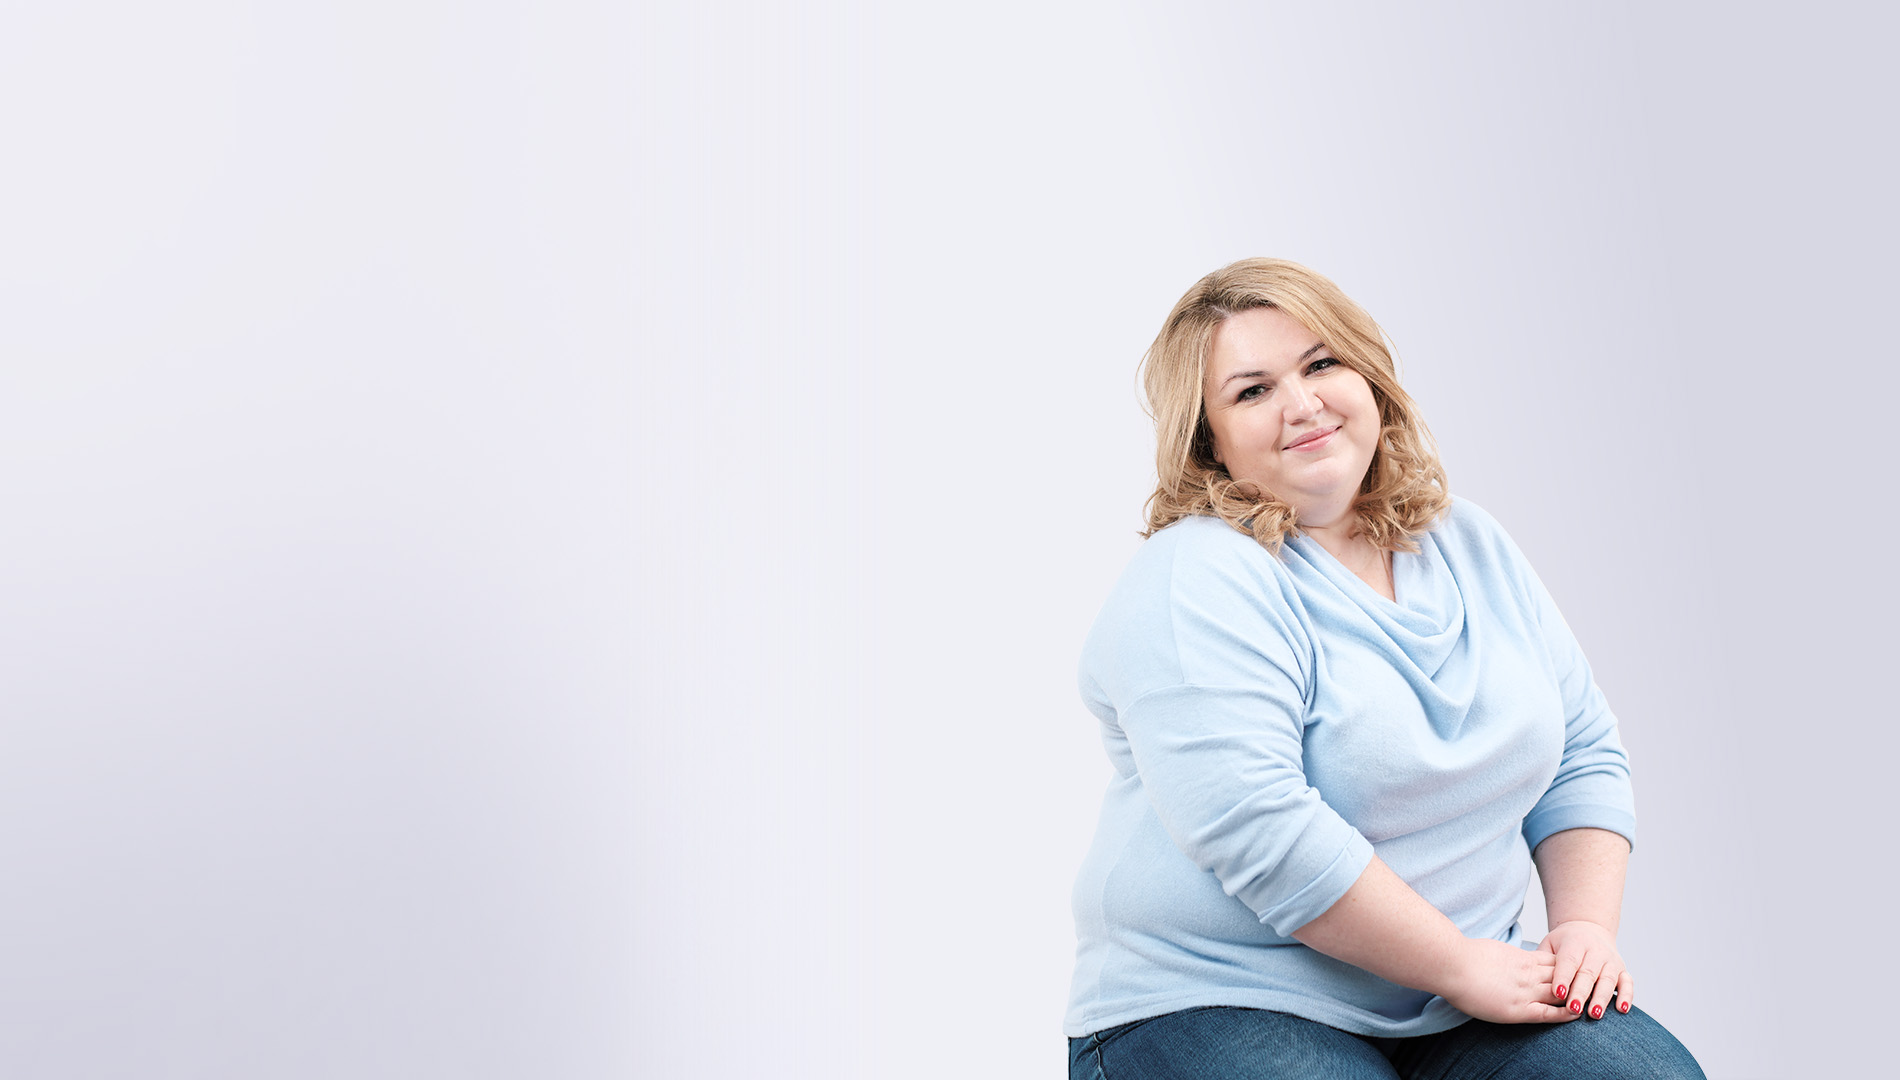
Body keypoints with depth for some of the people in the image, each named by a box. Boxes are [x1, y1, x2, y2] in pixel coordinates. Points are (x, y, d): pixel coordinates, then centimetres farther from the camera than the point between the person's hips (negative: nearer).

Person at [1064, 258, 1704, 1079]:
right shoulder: (1194, 583, -15)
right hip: (1218, 1006, -5)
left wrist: (1587, 926, -2)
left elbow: (1583, 756, 14)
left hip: (1464, 991, 6)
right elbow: (1258, 832, -23)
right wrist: (1463, 965, -16)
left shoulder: (1469, 546, 10)